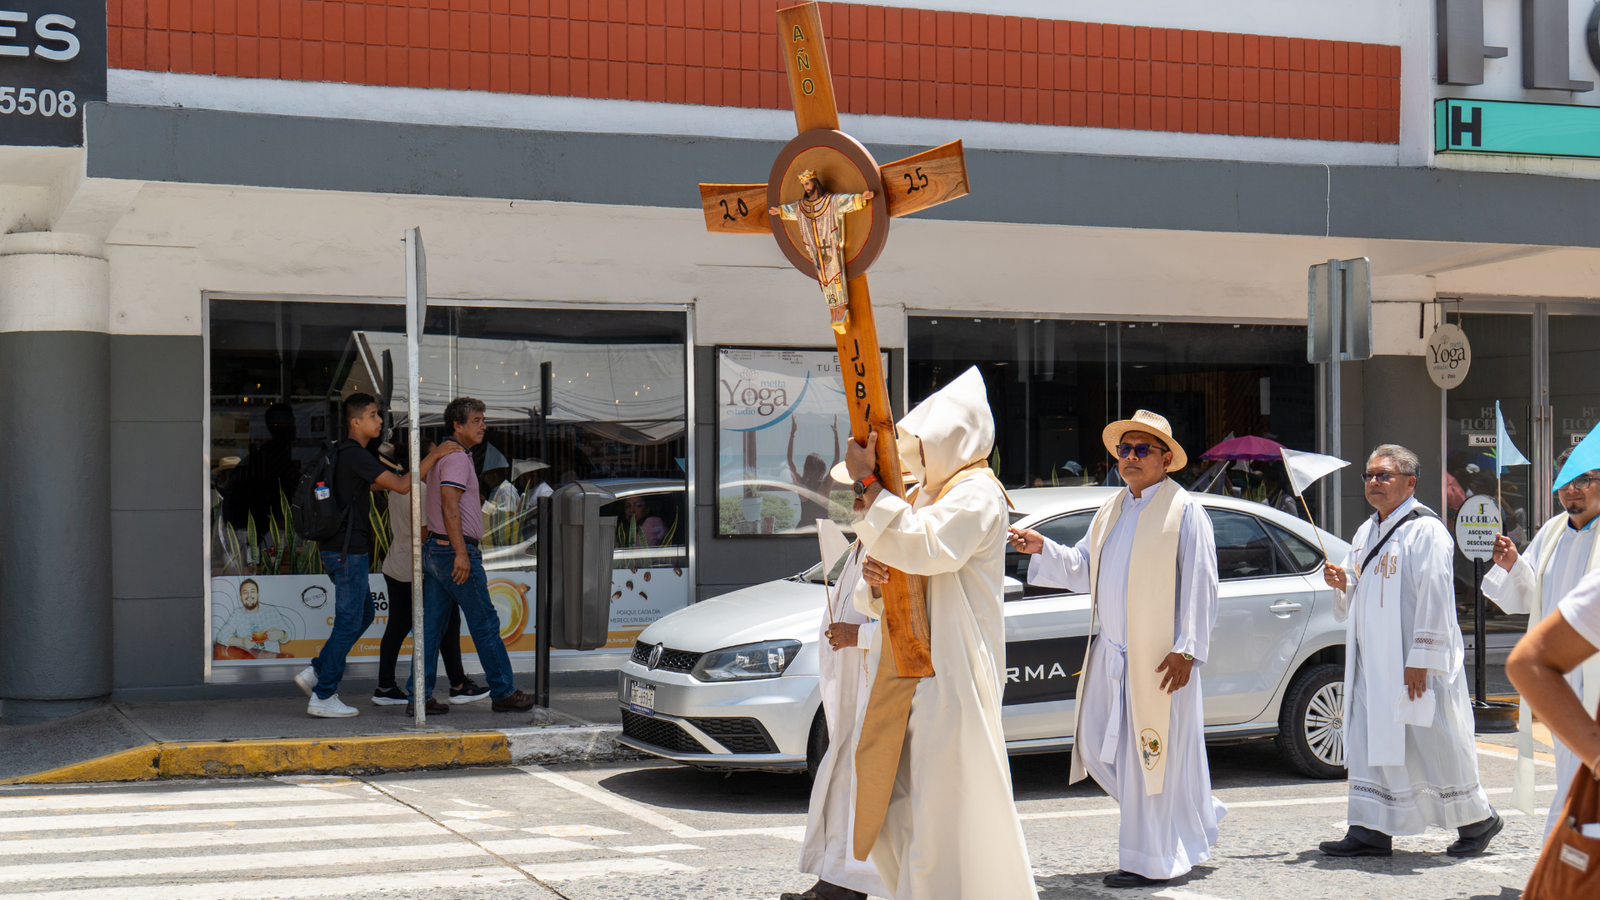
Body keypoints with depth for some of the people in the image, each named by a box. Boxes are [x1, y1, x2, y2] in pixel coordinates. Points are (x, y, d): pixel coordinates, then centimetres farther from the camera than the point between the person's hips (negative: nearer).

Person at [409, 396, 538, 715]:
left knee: (430, 626, 6)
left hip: (434, 548, 10)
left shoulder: (442, 455, 19)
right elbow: (450, 506, -22)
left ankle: (419, 696, 5)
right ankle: (503, 692, 7)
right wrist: (461, 553, -26)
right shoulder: (457, 459, -13)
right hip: (454, 549, -10)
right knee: (485, 624, -1)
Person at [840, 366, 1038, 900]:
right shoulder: (924, 496, 21)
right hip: (906, 672, 9)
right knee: (894, 806, 10)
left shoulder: (977, 493, -8)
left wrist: (868, 485, -23)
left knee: (942, 809, -7)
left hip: (952, 675, -9)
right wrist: (873, 580, -2)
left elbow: (924, 549, -27)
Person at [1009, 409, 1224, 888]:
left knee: (1151, 753, -3)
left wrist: (1186, 651, -16)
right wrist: (1043, 548, -1)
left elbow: (1199, 587, -10)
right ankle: (1194, 813, 27)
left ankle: (1151, 861, 7)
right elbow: (1082, 569, 17)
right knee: (1098, 743, 10)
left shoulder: (1185, 512, -5)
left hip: (1159, 657, -8)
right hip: (1111, 652, 8)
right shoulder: (1111, 511, 16)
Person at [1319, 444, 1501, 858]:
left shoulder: (1425, 530, -11)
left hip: (1412, 664, -8)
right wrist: (1343, 583, 2)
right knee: (1369, 742, 5)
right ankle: (1371, 831, 8)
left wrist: (1420, 658, -21)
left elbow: (1434, 599, -16)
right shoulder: (1366, 533, 16)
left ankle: (1477, 819, 17)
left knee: (1431, 742, 0)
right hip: (1371, 661, 8)